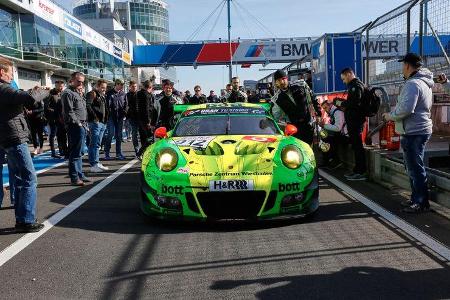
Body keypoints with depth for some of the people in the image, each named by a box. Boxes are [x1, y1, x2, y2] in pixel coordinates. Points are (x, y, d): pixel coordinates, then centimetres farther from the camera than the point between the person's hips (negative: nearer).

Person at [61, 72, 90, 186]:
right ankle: (74, 178, -1)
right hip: (75, 127, -10)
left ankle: (80, 175, 22)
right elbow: (69, 112, -16)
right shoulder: (68, 93, -8)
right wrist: (78, 123, -16)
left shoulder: (78, 93, 22)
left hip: (82, 126, 10)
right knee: (75, 153, -6)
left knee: (79, 153, 15)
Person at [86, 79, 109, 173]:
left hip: (103, 122, 9)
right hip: (95, 122, -9)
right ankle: (94, 165, -9)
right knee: (94, 144, -9)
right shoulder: (92, 94, -6)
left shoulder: (102, 96, 22)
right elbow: (88, 106, -19)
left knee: (98, 144, 13)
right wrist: (94, 117, -20)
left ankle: (97, 163, 19)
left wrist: (106, 119, 15)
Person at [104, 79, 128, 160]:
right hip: (111, 117, -4)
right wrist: (109, 113, -14)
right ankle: (106, 153, 2)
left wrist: (124, 112, 0)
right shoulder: (109, 93, 0)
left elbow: (126, 104, 14)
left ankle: (119, 153, 14)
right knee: (110, 134, -7)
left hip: (120, 117, 4)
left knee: (119, 135, 8)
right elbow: (107, 104, -5)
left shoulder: (123, 94, 11)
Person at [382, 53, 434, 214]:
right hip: (421, 129, 11)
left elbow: (406, 108, -27)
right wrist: (394, 114, 16)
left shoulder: (412, 84, -17)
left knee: (415, 168, -4)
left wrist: (390, 116, -11)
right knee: (413, 167, 18)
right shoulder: (425, 83, 17)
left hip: (413, 132, -11)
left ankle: (421, 203, 3)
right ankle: (416, 199, 26)